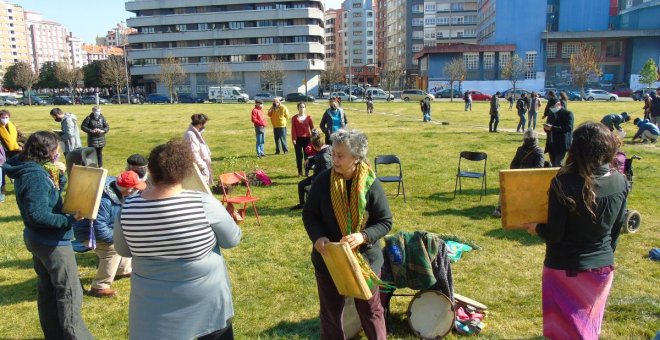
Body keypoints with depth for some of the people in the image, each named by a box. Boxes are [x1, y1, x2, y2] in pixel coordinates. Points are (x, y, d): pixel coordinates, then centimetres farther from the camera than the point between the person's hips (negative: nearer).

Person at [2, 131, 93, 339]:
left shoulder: (28, 169, 5)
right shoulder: (36, 175, -25)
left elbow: (54, 193, 16)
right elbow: (38, 215, -28)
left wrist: (59, 175, -2)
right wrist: (70, 219, -25)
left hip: (38, 239, 10)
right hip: (52, 242, -10)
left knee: (47, 290, 19)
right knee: (70, 294, -1)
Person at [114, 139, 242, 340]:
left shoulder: (129, 208, -12)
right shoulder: (203, 203, -21)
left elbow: (122, 250, 5)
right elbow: (232, 240, -7)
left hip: (155, 303, 2)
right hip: (204, 296, -2)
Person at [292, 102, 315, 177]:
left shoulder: (308, 117, 3)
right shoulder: (294, 118, 1)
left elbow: (312, 127, 5)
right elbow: (293, 129, -2)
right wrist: (293, 139, -10)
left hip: (307, 138, 1)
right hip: (298, 139, -1)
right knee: (299, 155, 1)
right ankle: (300, 172, 9)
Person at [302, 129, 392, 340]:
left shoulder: (371, 184, -13)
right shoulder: (322, 181, -11)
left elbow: (385, 222, -9)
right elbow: (309, 214, -1)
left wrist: (363, 236, -27)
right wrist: (317, 237, -20)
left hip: (365, 258, -1)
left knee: (370, 310, 17)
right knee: (330, 312, 17)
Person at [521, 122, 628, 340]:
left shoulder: (564, 183, -23)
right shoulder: (620, 182, -8)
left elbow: (554, 234, -19)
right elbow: (616, 228, 4)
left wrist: (536, 228, 2)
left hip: (566, 268, -4)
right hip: (603, 266, 5)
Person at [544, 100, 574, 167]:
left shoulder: (568, 114, -4)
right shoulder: (551, 114, 17)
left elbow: (568, 127, -17)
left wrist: (553, 128, -25)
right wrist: (546, 127, -6)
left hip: (562, 144, -6)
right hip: (551, 144, 6)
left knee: (558, 165, -11)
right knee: (553, 165, 9)